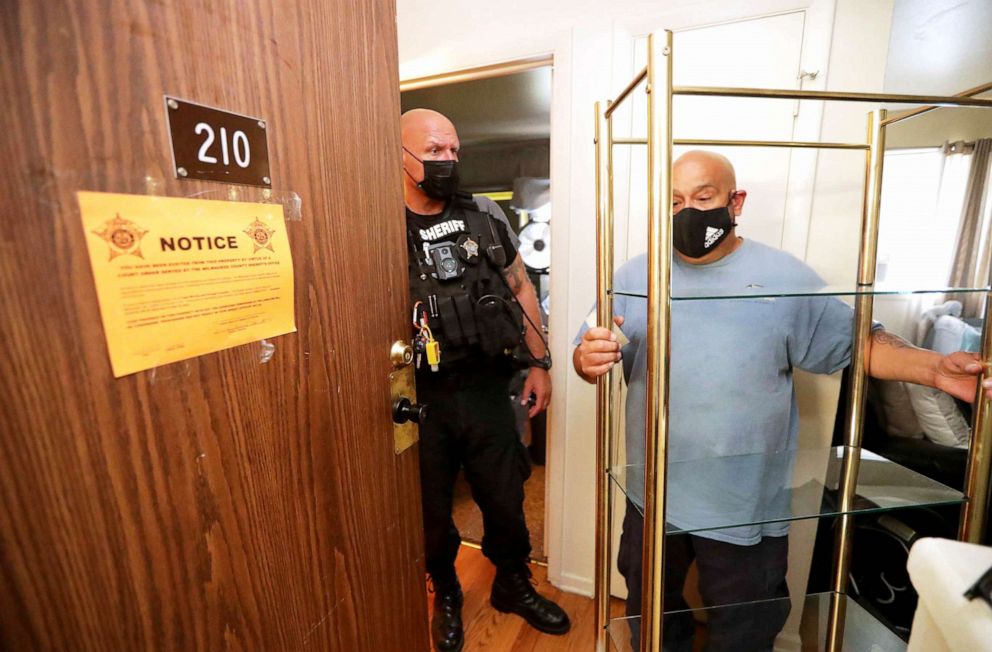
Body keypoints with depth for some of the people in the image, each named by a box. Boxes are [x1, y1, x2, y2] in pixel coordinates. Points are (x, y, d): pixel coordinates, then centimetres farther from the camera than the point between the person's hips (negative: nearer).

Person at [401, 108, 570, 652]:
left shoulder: (485, 218, 2)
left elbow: (520, 288, 9)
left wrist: (539, 363, 6)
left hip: (487, 389, 3)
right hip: (419, 400, -2)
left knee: (505, 498, 19)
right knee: (430, 509, 18)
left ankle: (513, 585, 48)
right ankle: (445, 594, 49)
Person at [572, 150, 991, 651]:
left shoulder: (784, 276, -6)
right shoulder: (635, 276, -4)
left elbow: (856, 342, 1)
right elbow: (589, 358, -4)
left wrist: (933, 368, -17)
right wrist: (589, 359, -27)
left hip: (747, 505, 0)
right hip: (653, 497, 2)